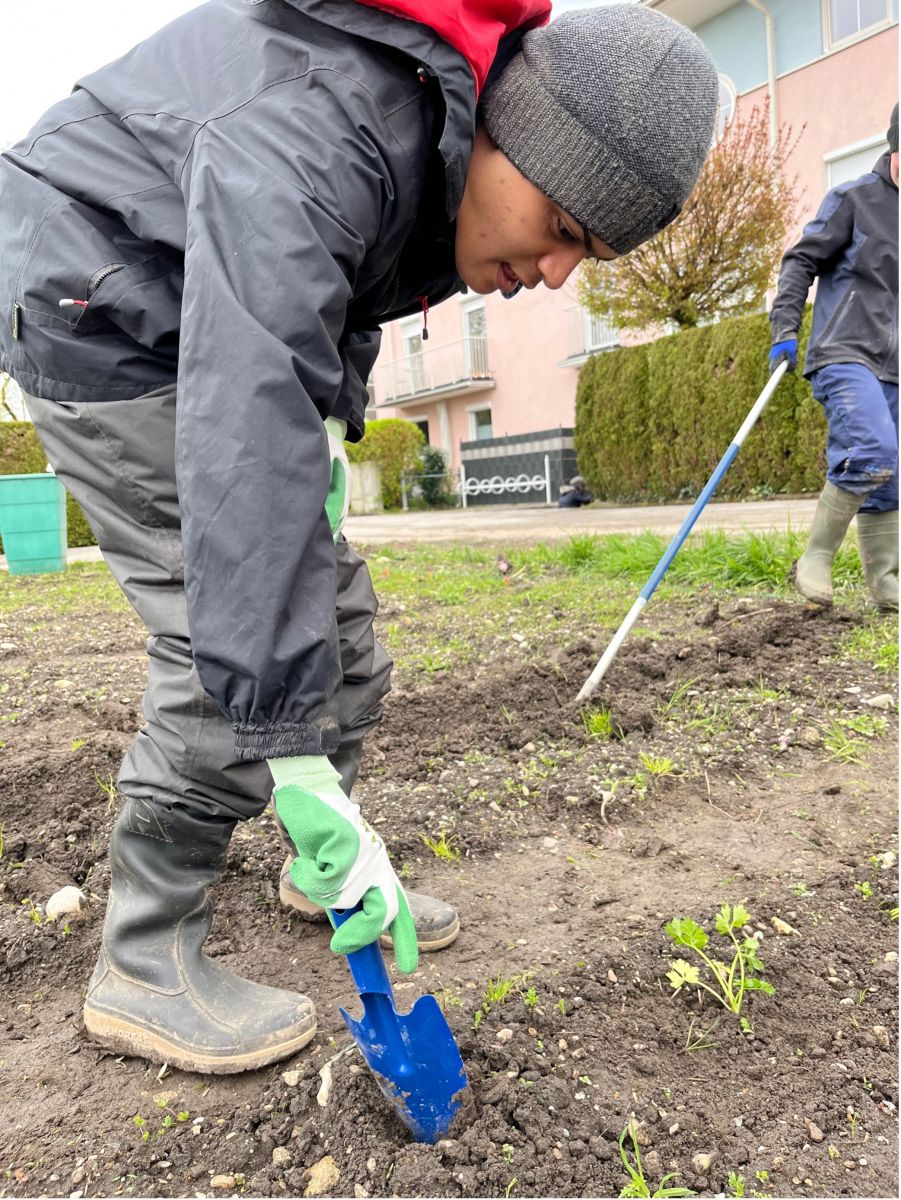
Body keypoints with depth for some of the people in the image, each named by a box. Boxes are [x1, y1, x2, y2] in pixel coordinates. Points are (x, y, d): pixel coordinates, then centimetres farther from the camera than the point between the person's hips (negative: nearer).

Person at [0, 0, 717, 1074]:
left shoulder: (447, 144, -4)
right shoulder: (312, 136, -34)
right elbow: (246, 441, -44)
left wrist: (331, 421, 4)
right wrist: (301, 773, -45)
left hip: (223, 328, 8)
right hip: (97, 309, -8)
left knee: (332, 607, 2)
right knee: (225, 628, -19)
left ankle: (320, 871, 19)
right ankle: (142, 969, -3)